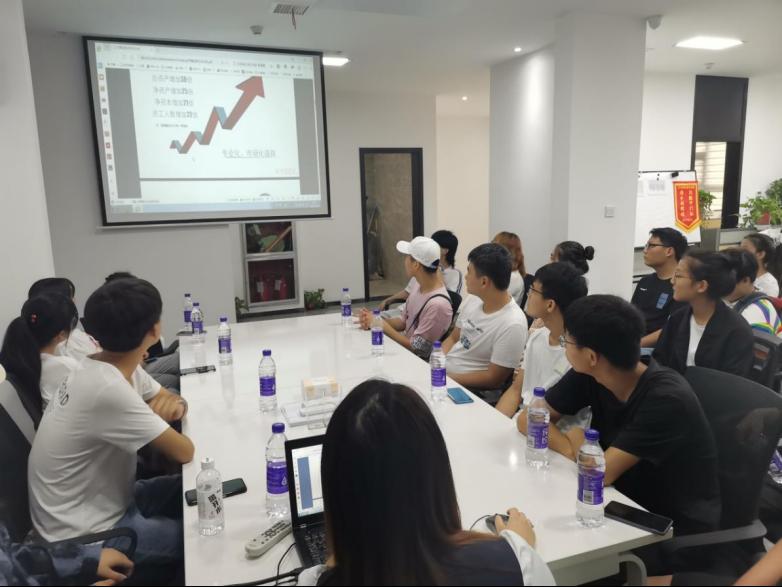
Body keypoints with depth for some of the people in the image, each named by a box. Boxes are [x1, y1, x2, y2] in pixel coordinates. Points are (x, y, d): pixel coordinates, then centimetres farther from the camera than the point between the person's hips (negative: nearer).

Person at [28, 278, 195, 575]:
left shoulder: (99, 369, -4)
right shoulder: (108, 390, -32)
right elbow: (184, 452, -25)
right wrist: (167, 417, -5)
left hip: (102, 499, 9)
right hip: (85, 533, -8)